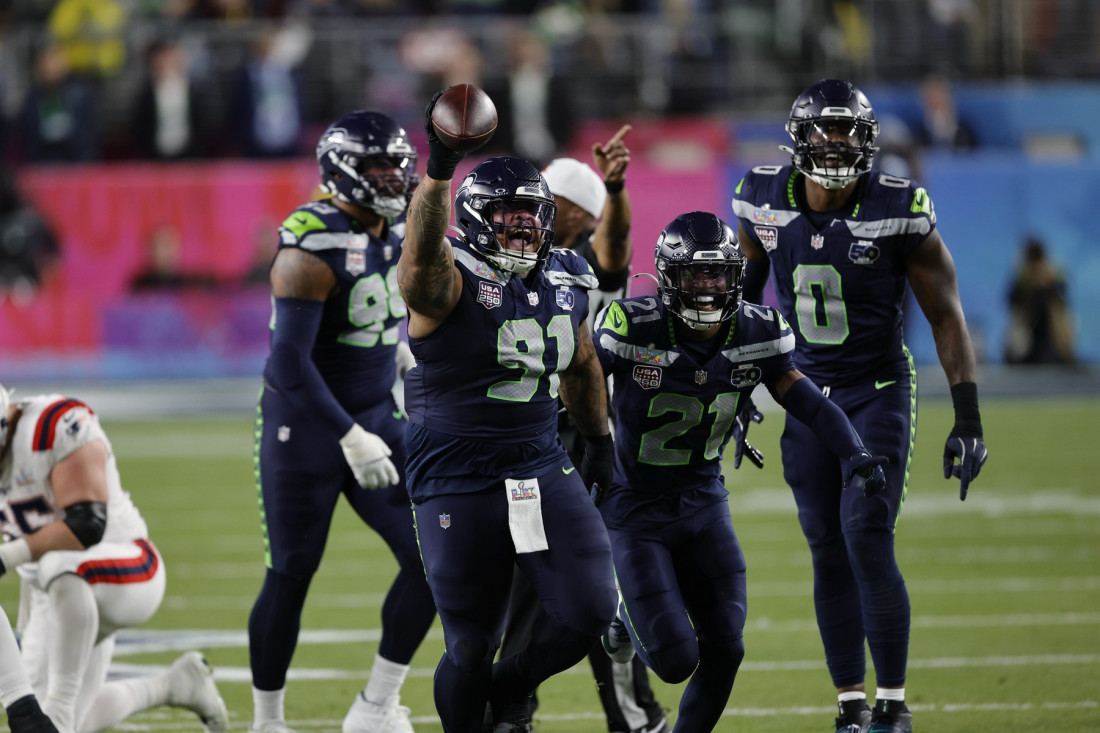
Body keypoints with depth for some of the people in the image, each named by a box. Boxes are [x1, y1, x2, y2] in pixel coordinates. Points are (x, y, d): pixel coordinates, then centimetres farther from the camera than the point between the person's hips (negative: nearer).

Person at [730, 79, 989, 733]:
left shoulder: (899, 212, -16)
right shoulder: (765, 203, -6)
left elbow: (947, 317, -10)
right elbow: (745, 298, 11)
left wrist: (968, 421, -14)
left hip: (880, 391, -3)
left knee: (868, 540, -14)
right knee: (829, 551, 4)